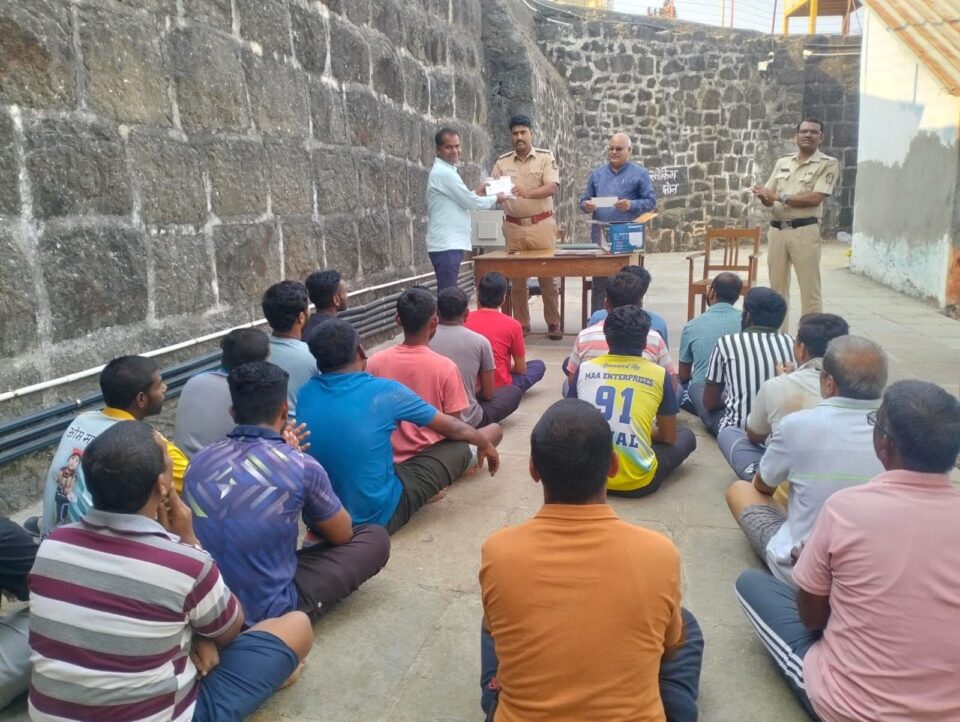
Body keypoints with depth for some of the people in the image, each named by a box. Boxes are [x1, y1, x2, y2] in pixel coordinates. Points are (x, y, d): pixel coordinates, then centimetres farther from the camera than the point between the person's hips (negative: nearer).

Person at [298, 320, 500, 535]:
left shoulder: (306, 393, -3)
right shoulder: (384, 391, -16)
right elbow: (453, 428, -1)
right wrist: (485, 444, 21)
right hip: (376, 516, -6)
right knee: (459, 448, 5)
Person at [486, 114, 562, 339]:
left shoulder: (546, 157, 1)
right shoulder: (502, 162, 8)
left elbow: (552, 187, -12)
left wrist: (528, 193, -29)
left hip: (542, 225, -2)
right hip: (514, 227, 3)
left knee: (547, 276, 2)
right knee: (517, 278, 6)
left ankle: (553, 323, 10)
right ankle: (521, 324, 15)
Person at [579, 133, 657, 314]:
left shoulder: (640, 174, 4)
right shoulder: (596, 174, 14)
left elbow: (651, 201, -1)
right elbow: (584, 200, 15)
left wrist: (631, 205, -18)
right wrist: (586, 206, -9)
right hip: (600, 235, 3)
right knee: (599, 282, 5)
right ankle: (597, 321, 13)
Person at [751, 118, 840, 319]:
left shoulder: (828, 164, -1)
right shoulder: (782, 162, 16)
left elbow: (815, 198, -13)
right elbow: (769, 198, 13)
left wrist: (779, 196, -12)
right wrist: (764, 196, -12)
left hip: (804, 231, -5)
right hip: (776, 230, 5)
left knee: (810, 289, -4)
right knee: (777, 287, 10)